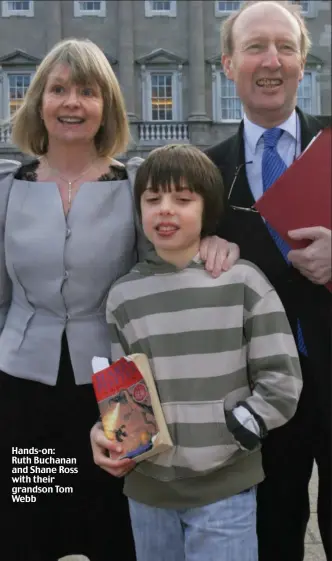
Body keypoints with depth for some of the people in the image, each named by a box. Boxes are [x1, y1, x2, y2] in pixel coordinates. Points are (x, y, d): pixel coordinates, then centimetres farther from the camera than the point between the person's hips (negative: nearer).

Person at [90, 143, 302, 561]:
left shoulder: (243, 281, -6)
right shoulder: (124, 295, 1)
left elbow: (281, 380, -5)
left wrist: (226, 436, -11)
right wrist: (105, 433, -10)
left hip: (226, 487, -2)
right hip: (147, 486, 3)